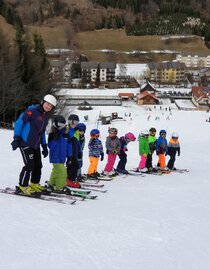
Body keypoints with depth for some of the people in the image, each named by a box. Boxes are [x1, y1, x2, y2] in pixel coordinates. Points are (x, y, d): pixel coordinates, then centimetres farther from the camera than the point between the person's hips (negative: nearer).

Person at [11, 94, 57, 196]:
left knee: (38, 165, 10)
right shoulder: (32, 111, -11)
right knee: (29, 165, -10)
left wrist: (44, 146, 18)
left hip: (36, 145, 8)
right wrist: (16, 138, -17)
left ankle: (34, 184, 28)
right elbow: (19, 123, -12)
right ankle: (23, 186, 6)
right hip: (25, 143, -8)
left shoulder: (45, 117, 14)